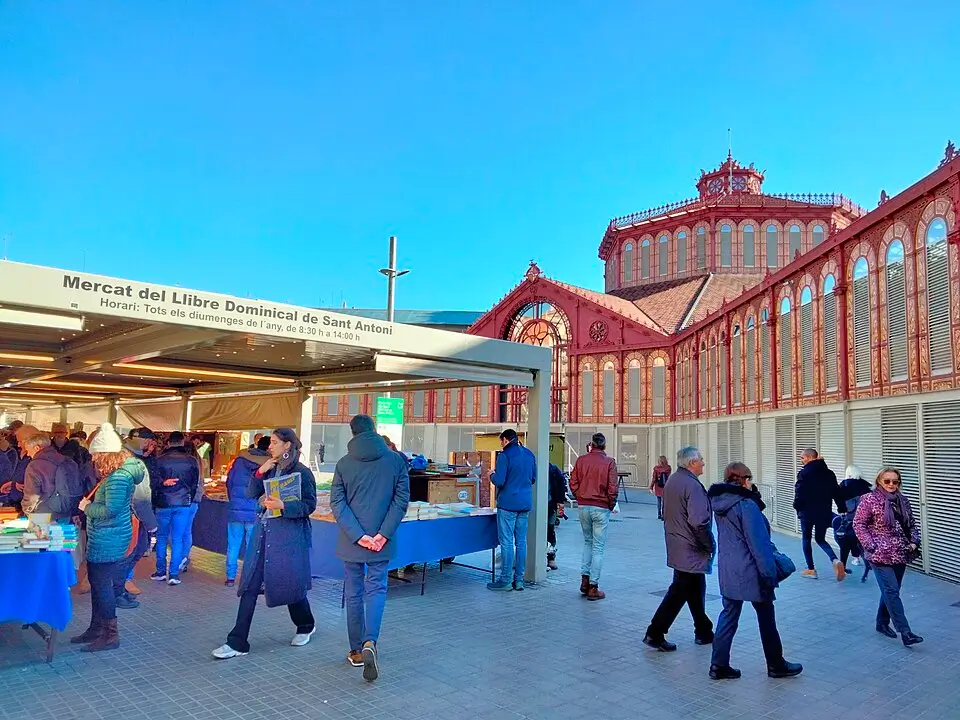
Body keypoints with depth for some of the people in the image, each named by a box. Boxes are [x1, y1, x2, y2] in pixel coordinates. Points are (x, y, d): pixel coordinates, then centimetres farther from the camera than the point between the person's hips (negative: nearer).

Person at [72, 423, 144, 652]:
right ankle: (96, 629, 31)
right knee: (98, 583, 19)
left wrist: (87, 507, -11)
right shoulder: (118, 472, 9)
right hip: (104, 539, 10)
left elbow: (110, 510, -26)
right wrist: (90, 504, 6)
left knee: (103, 585, -1)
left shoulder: (118, 477, -23)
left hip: (108, 541, -10)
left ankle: (110, 635, 8)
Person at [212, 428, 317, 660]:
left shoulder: (301, 472, -9)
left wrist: (282, 505, -24)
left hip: (289, 535, -6)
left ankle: (305, 626, 34)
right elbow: (251, 494, 7)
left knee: (290, 584, 7)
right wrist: (260, 472, -7)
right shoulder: (270, 468, 10)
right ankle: (238, 642, 8)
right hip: (263, 532, 6)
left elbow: (310, 505, -12)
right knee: (250, 586, 3)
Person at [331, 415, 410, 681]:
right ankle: (370, 642, -13)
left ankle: (357, 650, 22)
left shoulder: (344, 463, -2)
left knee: (353, 592, 14)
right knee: (376, 588, 8)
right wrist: (384, 534, -9)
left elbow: (337, 503, -7)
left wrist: (358, 535, -10)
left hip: (351, 539, 1)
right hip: (382, 540, -1)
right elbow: (402, 499, -7)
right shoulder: (396, 459, -3)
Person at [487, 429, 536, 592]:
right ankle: (519, 580, 15)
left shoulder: (505, 455, -11)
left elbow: (499, 482, -15)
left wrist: (492, 475, 4)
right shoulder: (529, 455, 10)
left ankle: (506, 580, 3)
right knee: (521, 541, 10)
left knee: (506, 542, -1)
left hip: (508, 503, -7)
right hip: (526, 504, 7)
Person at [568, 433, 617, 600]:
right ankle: (593, 588, 5)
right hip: (601, 508, -3)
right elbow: (613, 488, -10)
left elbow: (573, 483, 0)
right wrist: (611, 505, 5)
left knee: (587, 542, 21)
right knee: (598, 547, 3)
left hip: (583, 506, 3)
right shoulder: (609, 462, -8)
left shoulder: (581, 460, 0)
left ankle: (585, 581, 17)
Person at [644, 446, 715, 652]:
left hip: (676, 547, 9)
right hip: (690, 550, -9)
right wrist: (710, 546, -13)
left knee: (696, 591, 19)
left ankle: (704, 632, 30)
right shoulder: (692, 485, -21)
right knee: (678, 593, -2)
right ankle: (654, 634, 3)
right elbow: (699, 522, -27)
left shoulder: (671, 481, 9)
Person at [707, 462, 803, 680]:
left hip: (727, 570, 7)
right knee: (766, 617, 11)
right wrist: (769, 573, -11)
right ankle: (776, 665, 26)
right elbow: (758, 543, -18)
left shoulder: (719, 504, 5)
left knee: (729, 614, 13)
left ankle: (719, 665, 12)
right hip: (750, 571, -7)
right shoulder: (746, 505, -19)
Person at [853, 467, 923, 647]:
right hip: (881, 554, -6)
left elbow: (912, 524, 16)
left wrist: (914, 542, 1)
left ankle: (882, 623, 29)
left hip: (900, 554, 6)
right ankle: (905, 632, -8)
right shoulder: (869, 500, -10)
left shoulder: (902, 501, 8)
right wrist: (871, 546, -14)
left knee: (890, 591, 14)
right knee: (892, 591, -9)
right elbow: (858, 524, -9)